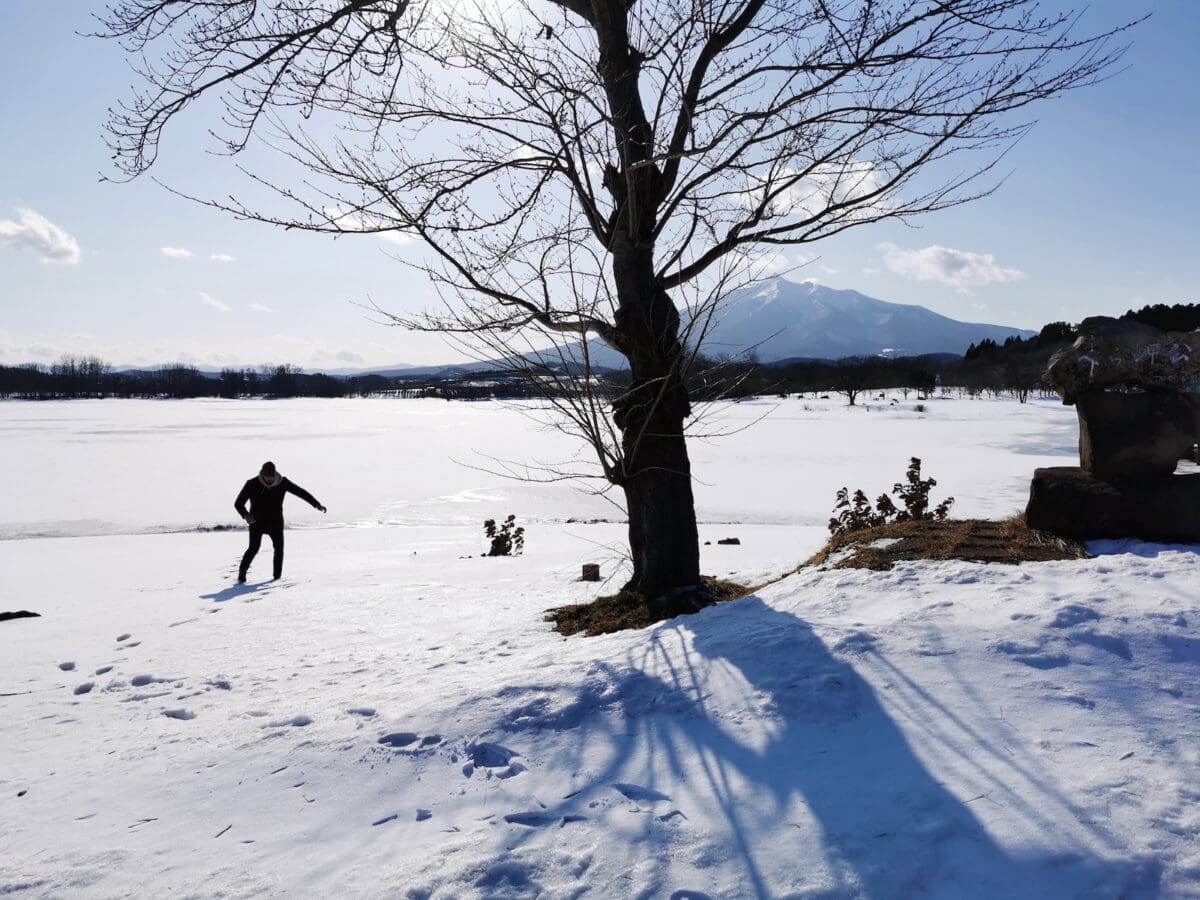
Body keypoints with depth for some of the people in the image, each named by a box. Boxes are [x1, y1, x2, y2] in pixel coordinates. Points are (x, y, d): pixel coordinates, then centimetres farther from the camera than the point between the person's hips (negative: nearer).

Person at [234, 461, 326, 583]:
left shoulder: (282, 483, -7)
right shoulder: (252, 484, -13)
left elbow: (300, 492, -1)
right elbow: (238, 503, -9)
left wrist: (316, 504, -9)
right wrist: (245, 515, -29)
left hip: (275, 522, 2)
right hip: (257, 521, -2)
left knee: (279, 548, -7)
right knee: (253, 548, -15)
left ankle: (277, 577, 4)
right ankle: (241, 574, 1)